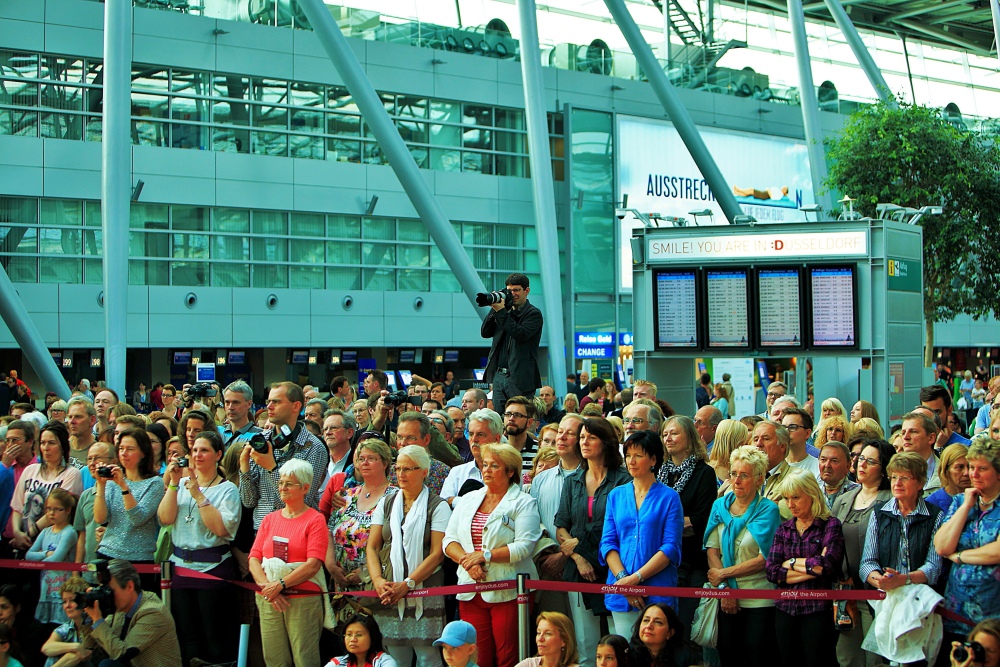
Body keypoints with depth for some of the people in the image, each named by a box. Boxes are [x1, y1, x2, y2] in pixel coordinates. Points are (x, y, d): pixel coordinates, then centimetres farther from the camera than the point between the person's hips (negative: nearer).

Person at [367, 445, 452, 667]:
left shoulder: (437, 506, -1)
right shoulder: (386, 503, 14)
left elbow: (437, 553, -7)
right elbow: (372, 546, 10)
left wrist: (408, 584, -15)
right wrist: (378, 579, -7)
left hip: (425, 589, -4)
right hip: (389, 592, 4)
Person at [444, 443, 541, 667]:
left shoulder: (523, 503, 1)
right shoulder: (468, 500, 17)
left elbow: (524, 547, -12)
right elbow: (449, 541, 9)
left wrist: (484, 555, -14)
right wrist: (467, 560, -9)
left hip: (508, 592, -4)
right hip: (471, 592, 4)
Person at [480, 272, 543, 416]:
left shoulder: (533, 313, -3)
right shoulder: (506, 312, 16)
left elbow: (521, 334, -19)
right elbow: (485, 333, 10)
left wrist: (501, 311, -18)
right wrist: (494, 309, 0)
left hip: (520, 378, -6)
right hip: (499, 375, 6)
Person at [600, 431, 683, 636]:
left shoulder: (669, 497, 2)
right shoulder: (616, 495, 13)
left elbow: (671, 548, -6)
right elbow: (607, 542, 7)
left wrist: (636, 577, -13)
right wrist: (622, 578, -9)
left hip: (658, 592, -3)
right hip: (620, 593, 3)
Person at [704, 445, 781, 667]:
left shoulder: (768, 510, -6)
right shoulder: (720, 506, 7)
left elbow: (765, 559, -12)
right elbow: (712, 549, 2)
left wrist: (723, 574, -9)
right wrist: (724, 589, -11)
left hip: (759, 600, -4)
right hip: (727, 600, 4)